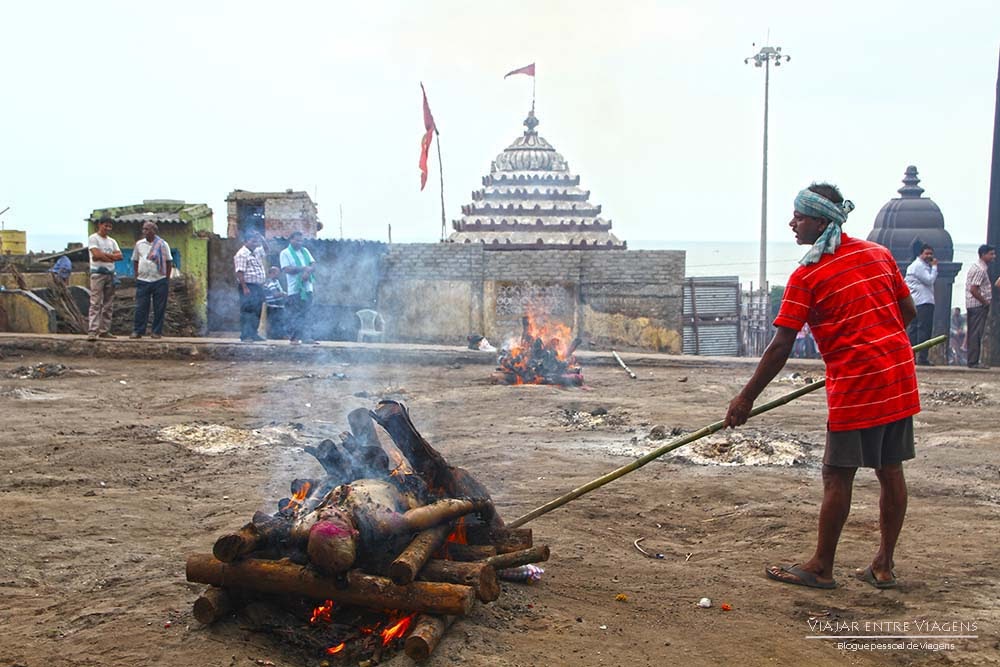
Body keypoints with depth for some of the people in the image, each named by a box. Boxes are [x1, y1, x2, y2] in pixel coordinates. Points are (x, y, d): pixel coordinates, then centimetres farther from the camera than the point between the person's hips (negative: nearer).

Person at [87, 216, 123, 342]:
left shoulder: (112, 241, 18)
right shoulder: (93, 238, -1)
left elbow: (119, 256, 3)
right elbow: (97, 255, -16)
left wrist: (104, 255, -10)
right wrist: (111, 257, -3)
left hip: (110, 274, 7)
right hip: (98, 273, -7)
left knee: (108, 304, 7)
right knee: (96, 303, -11)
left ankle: (104, 331, 12)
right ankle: (92, 331, -14)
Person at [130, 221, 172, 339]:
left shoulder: (162, 244, 2)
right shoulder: (139, 244, 9)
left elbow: (169, 262, 5)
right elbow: (135, 261, 16)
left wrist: (167, 279, 0)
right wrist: (136, 276, 6)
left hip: (160, 280, -2)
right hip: (143, 281, 2)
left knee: (159, 308, 1)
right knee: (141, 307, 0)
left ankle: (157, 332, 8)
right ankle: (138, 331, 6)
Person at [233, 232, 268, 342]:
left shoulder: (257, 251, 13)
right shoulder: (242, 254, -12)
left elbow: (266, 252, 33)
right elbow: (240, 272, -18)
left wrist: (262, 240, 15)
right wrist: (244, 288, -23)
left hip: (258, 286, 9)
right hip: (248, 286, -9)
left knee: (256, 311, 11)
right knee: (247, 311, -9)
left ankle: (253, 334, 18)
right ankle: (245, 335, -9)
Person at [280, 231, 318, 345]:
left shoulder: (305, 251, 17)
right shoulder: (285, 253, 0)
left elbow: (313, 265, 9)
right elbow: (287, 269, -12)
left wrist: (308, 271, -13)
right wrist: (304, 268, -13)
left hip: (307, 287, 5)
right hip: (295, 288, -5)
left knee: (305, 313, 5)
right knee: (295, 314, -5)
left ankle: (305, 336, 5)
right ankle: (293, 337, -2)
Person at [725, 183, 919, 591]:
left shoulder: (807, 275, -9)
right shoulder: (878, 254, 9)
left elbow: (781, 348, -12)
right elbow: (908, 312, 15)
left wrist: (746, 398, -7)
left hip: (856, 386, -7)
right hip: (901, 379, 7)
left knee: (837, 476, 2)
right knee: (890, 472, 12)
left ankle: (821, 568, 12)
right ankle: (884, 566, 21)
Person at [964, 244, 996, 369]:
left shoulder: (976, 267, 16)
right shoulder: (981, 269, -15)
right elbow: (973, 290, -22)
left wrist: (985, 302, 16)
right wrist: (986, 302, -13)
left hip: (973, 305, 10)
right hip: (979, 306, -10)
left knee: (973, 333, 11)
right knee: (976, 334, -7)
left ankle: (972, 361, 16)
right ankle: (973, 362, -5)